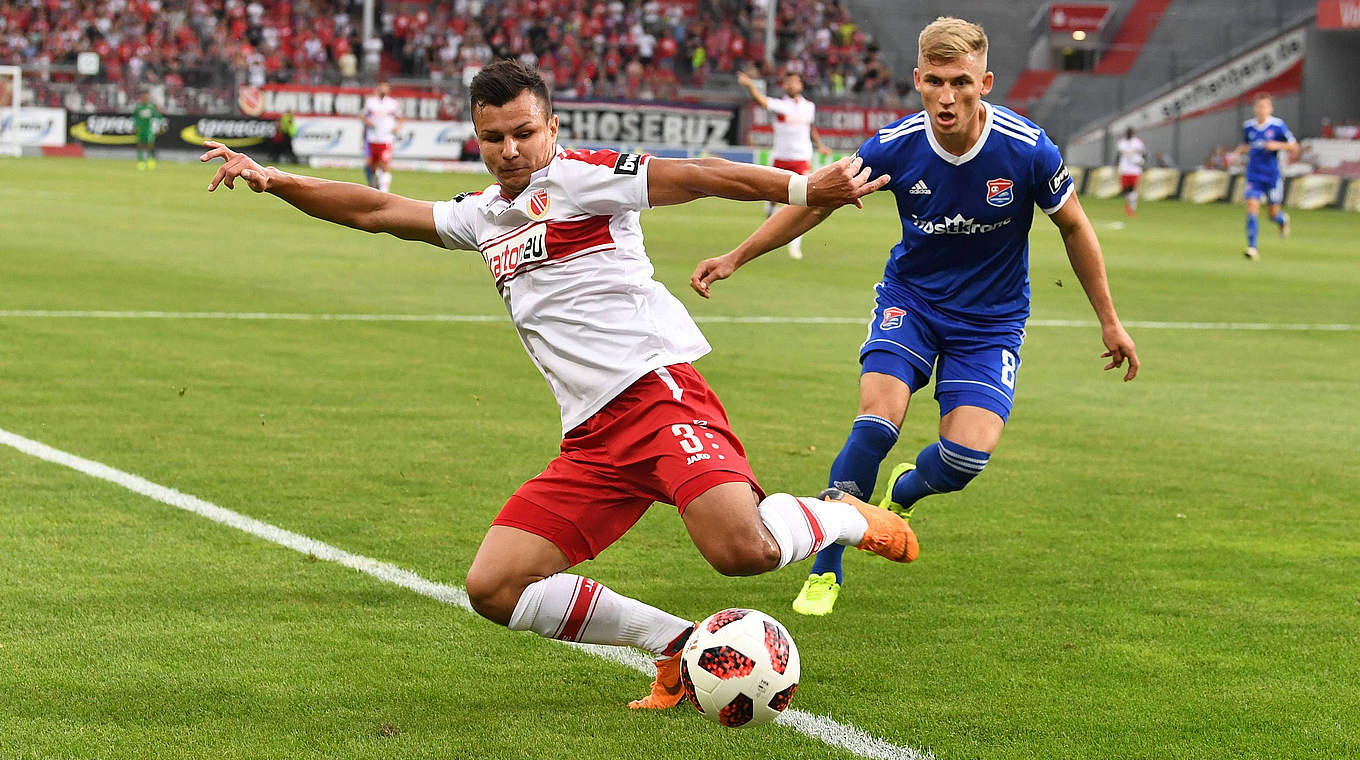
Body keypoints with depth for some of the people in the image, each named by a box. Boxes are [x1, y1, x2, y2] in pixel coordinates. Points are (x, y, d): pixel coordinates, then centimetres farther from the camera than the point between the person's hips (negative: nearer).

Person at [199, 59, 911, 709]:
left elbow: (696, 174, -10)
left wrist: (804, 187, -22)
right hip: (592, 439, 8)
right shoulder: (483, 215, 22)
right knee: (494, 589, -4)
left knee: (742, 550, -31)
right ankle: (679, 645, 4)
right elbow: (375, 210, 28)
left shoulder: (579, 175, 0)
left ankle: (842, 516, 4)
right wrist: (270, 180, 20)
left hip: (658, 392, -8)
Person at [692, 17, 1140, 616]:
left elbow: (1073, 228, -4)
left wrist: (1109, 321, 2)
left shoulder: (1026, 150, -22)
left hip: (991, 318, 0)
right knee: (878, 420, -23)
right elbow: (813, 203, -3)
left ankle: (903, 492, 21)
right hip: (910, 297, 0)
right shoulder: (895, 146, -19)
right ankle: (825, 569, -4)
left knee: (969, 453, -18)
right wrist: (735, 257, -6)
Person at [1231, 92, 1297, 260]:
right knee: (1252, 208, -16)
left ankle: (1283, 220, 47)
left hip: (1272, 176, -2)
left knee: (1274, 214, 9)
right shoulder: (1248, 126, 2)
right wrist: (1236, 153, 3)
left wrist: (1277, 145, -21)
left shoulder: (1278, 125, -8)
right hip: (1254, 176, 2)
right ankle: (1252, 248, -14)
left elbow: (1294, 147, -4)